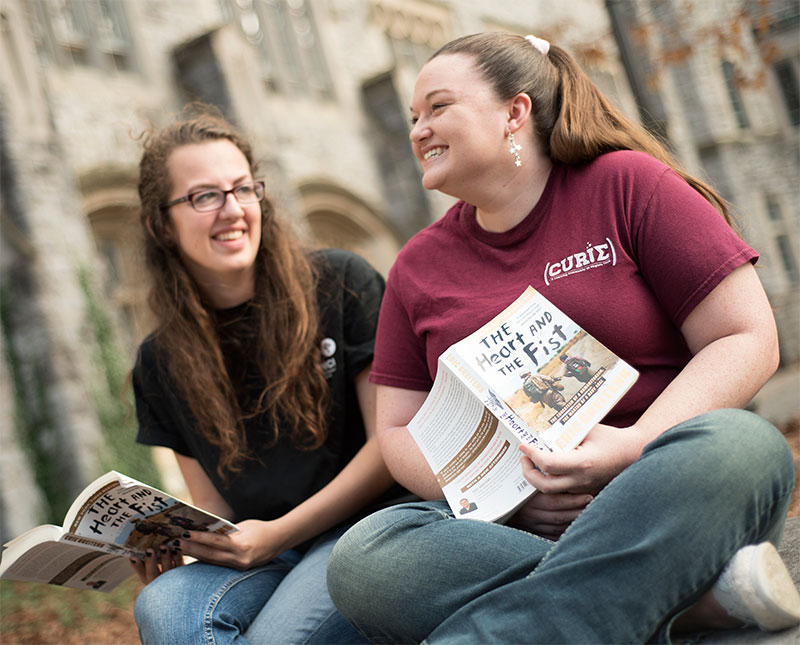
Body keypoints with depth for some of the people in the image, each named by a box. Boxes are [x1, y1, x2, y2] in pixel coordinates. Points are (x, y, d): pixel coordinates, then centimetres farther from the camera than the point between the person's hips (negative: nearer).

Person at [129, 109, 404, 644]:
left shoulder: (342, 284, -1)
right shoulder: (160, 363, 11)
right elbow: (211, 509, 15)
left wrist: (277, 535, -12)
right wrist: (166, 545, -9)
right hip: (257, 558, 3)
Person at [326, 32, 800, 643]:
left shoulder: (629, 184, 2)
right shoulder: (419, 266, 12)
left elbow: (748, 340, -3)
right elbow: (399, 429, 12)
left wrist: (634, 447, -19)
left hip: (666, 501, -2)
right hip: (508, 525, 3)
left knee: (738, 444, -34)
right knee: (362, 558, -27)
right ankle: (691, 591, -27)